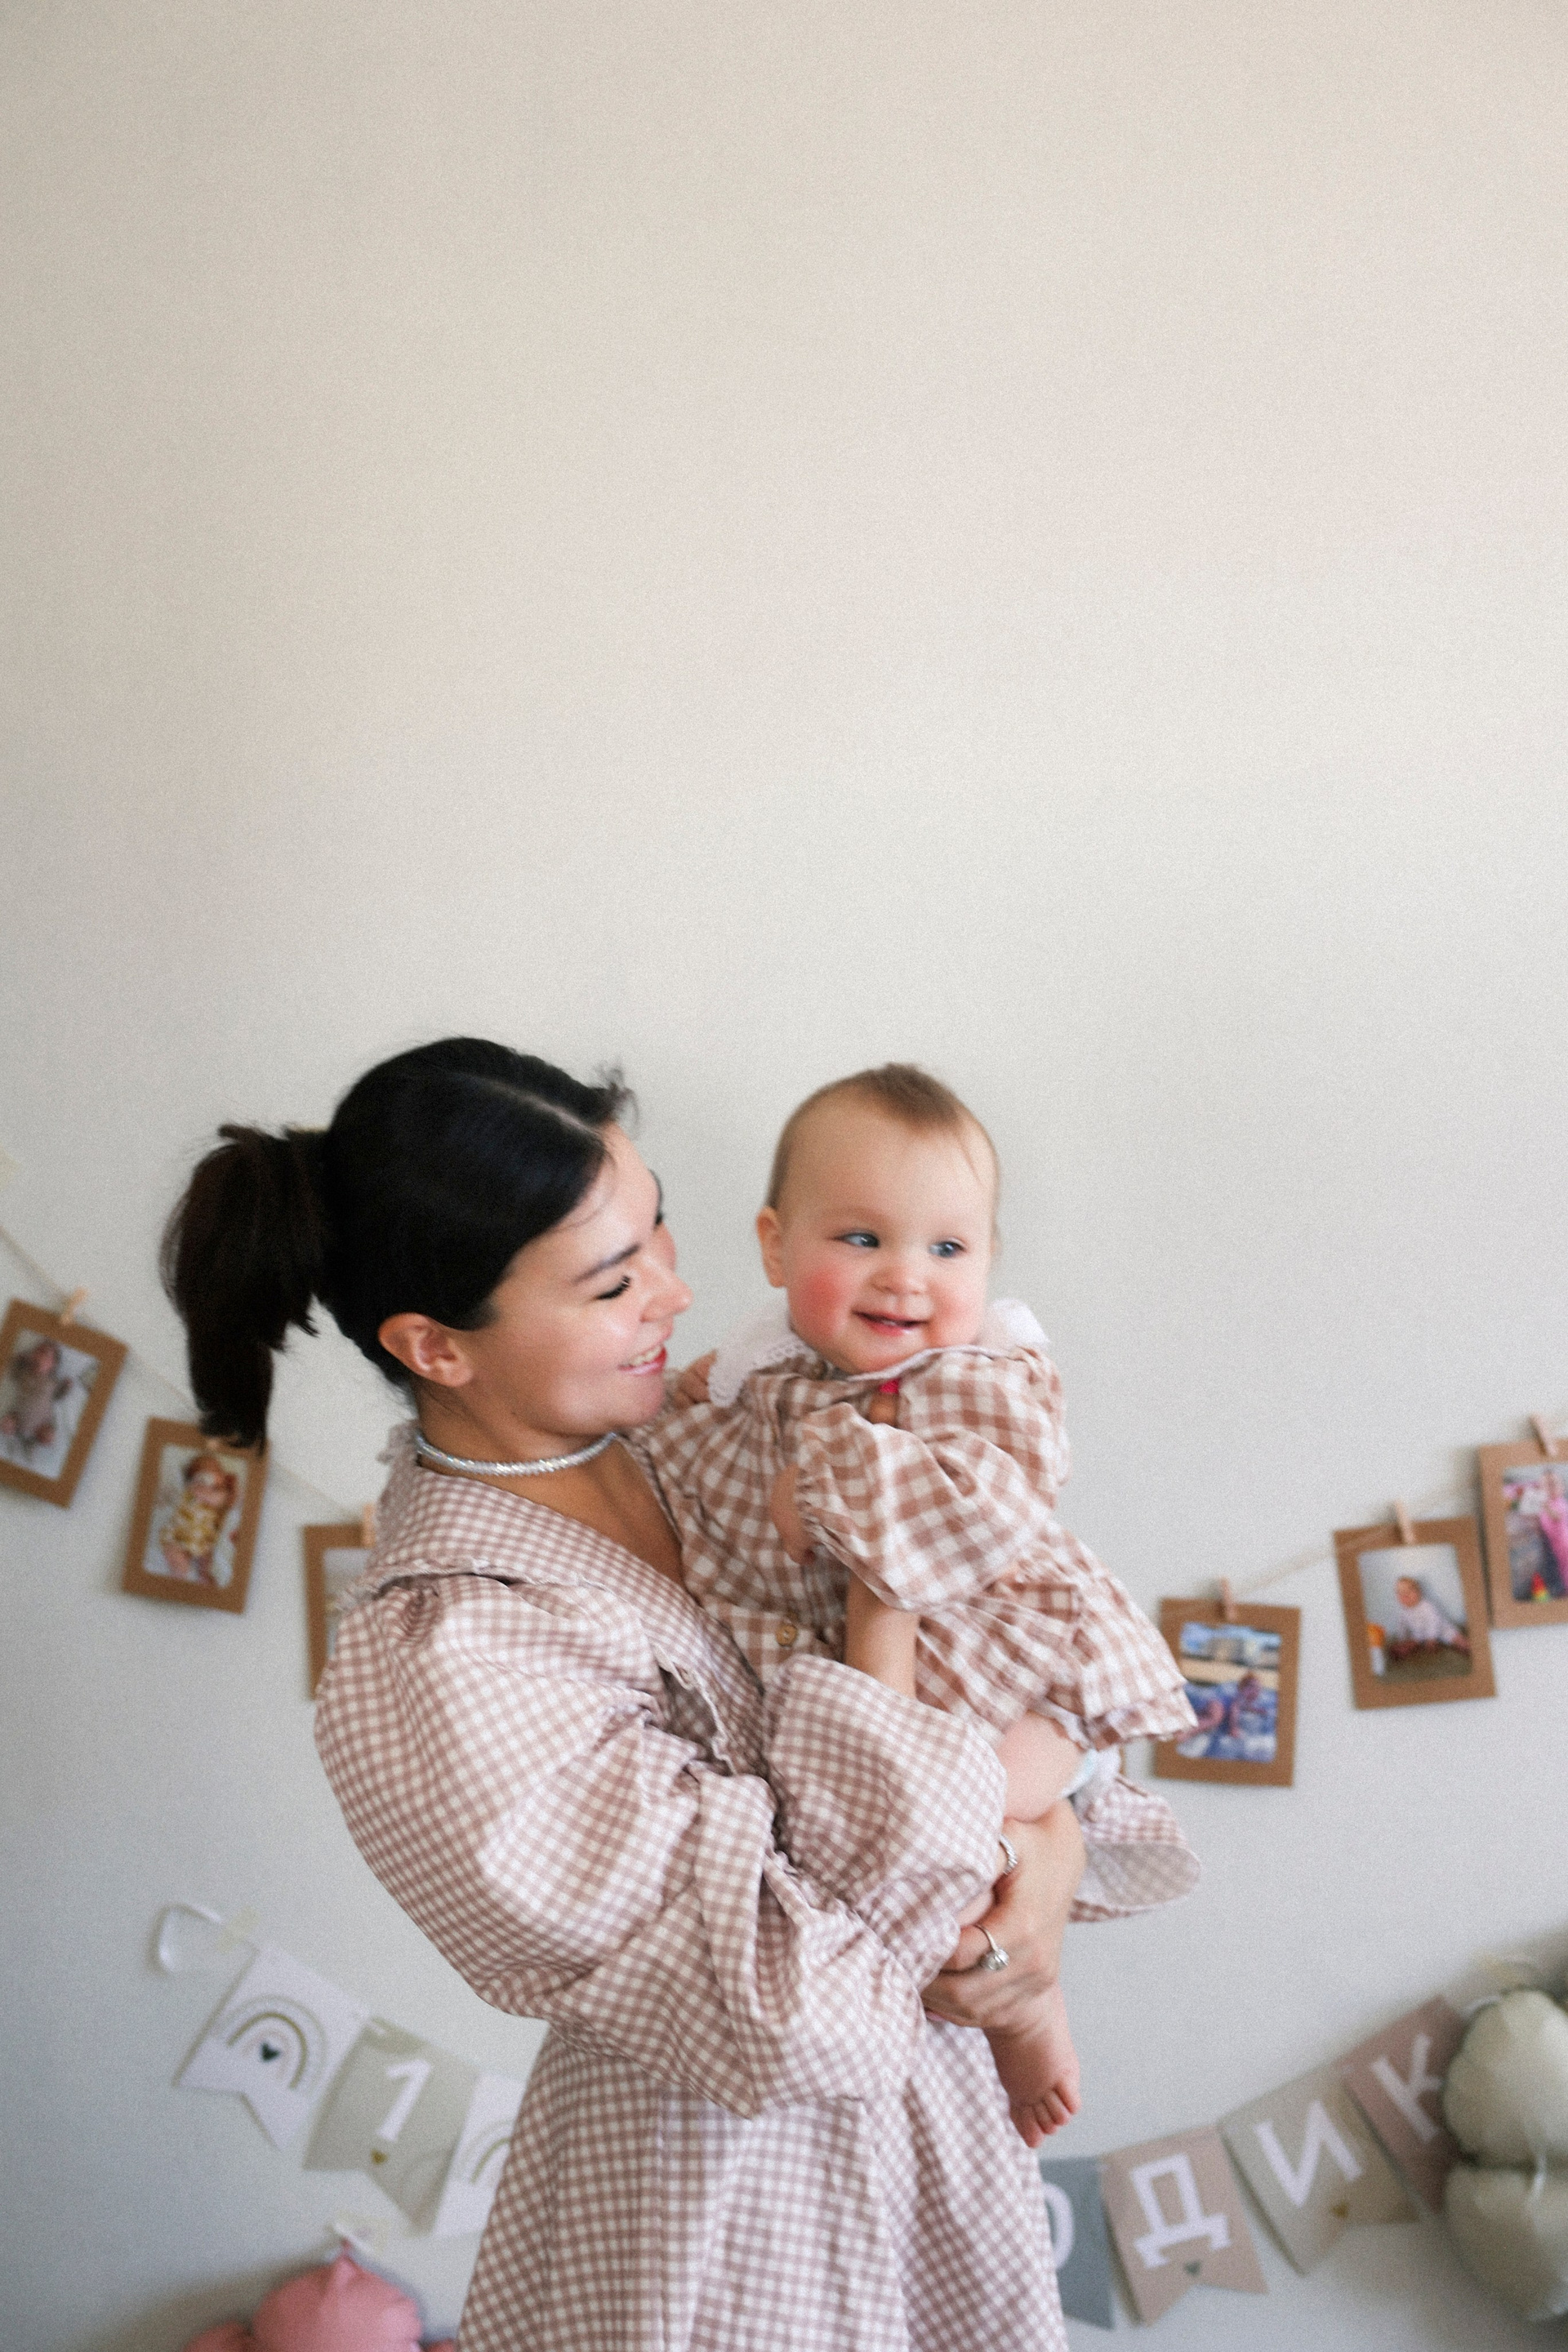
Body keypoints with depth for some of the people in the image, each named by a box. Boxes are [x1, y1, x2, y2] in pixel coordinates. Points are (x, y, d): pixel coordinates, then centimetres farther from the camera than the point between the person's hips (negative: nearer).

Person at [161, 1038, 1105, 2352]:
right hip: (730, 2193, -6)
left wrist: (1047, 1844, -17)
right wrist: (882, 1579, -28)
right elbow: (803, 2019, -30)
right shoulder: (448, 1677, -31)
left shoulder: (651, 1433, -7)